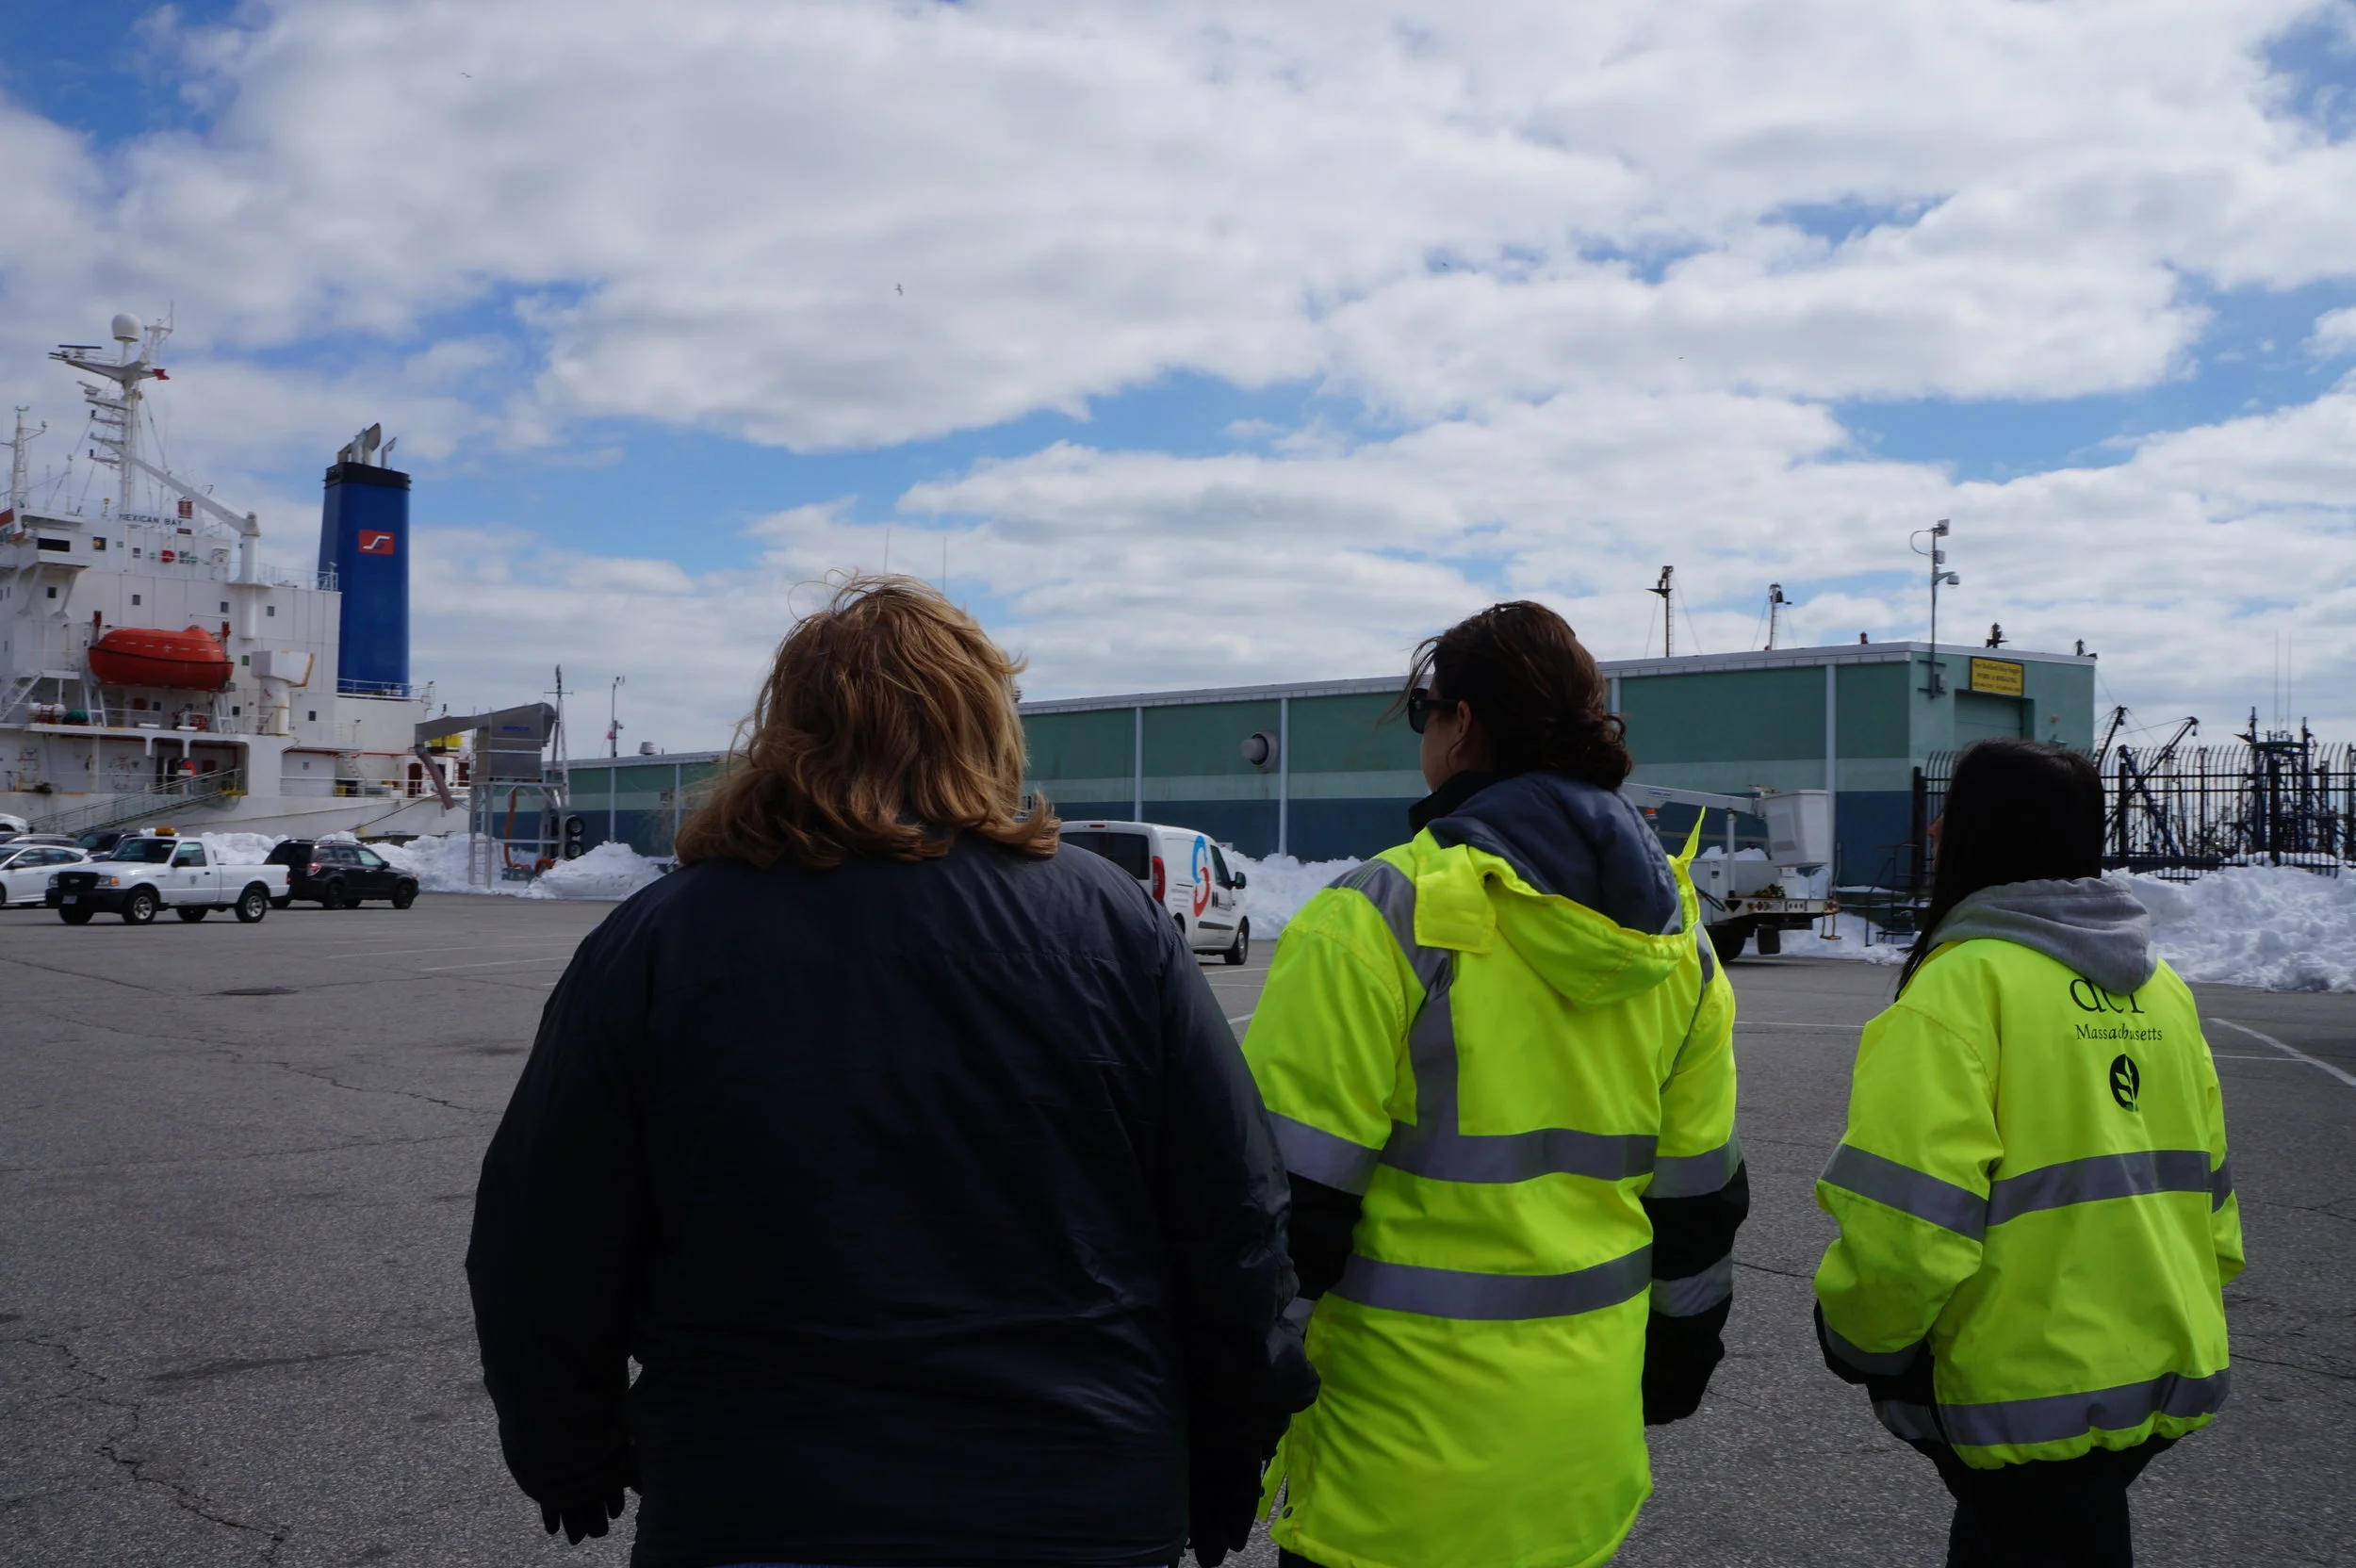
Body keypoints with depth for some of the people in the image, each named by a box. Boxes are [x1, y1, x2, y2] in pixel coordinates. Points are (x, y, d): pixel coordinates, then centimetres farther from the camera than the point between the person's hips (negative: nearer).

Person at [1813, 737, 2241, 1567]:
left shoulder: (1964, 980, -17)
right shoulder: (2161, 988, 8)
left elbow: (1907, 1225, -24)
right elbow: (2209, 1192, 14)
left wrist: (1857, 1340, -8)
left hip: (2031, 1399, -8)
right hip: (2164, 1377, 8)